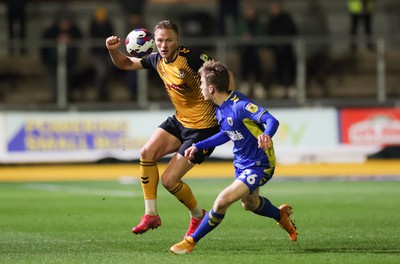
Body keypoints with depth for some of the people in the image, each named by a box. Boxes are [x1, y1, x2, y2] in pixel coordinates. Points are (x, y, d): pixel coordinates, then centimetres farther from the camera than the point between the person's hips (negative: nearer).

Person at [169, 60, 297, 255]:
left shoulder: (239, 105, -28)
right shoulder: (220, 108, 0)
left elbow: (272, 121, -35)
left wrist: (266, 135, -56)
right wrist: (198, 146, 14)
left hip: (259, 166, -10)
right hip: (241, 164, 10)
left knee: (223, 200, -21)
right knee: (249, 204, 31)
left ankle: (191, 241, -7)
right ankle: (281, 215, 62)